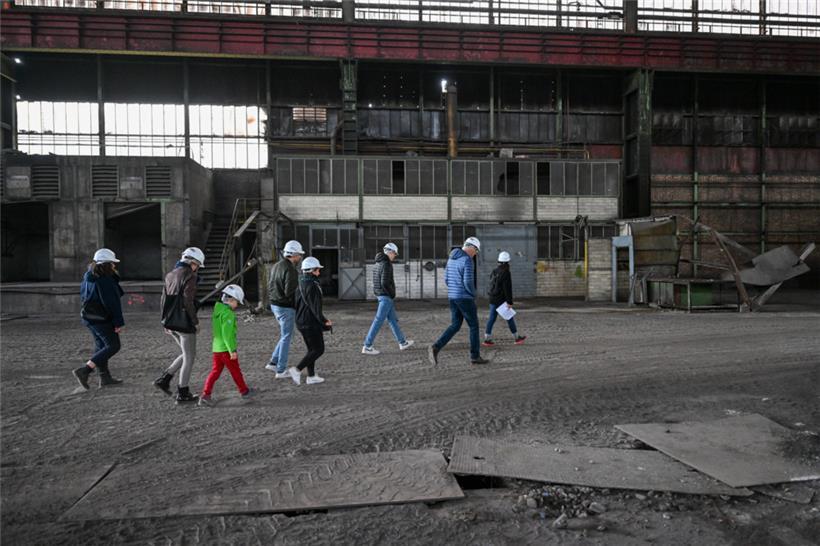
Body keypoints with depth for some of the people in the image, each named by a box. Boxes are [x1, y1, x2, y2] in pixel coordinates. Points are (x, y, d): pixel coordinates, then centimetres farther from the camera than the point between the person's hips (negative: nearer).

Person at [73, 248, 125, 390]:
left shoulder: (88, 277, 8)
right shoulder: (105, 280, -20)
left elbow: (83, 296, 20)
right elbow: (112, 303, -21)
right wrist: (119, 323, -18)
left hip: (88, 317, 10)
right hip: (102, 319, -10)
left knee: (101, 346, 15)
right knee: (113, 346, -2)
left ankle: (105, 378, 21)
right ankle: (83, 371, -7)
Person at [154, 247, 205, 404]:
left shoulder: (171, 274, 12)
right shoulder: (190, 276, -13)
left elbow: (164, 299, 13)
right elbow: (188, 301, -21)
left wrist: (166, 322, 18)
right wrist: (196, 322, -12)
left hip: (171, 324, 8)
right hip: (184, 323, -8)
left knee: (188, 355, 21)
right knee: (189, 358, 5)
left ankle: (164, 379, 13)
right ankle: (183, 393, 9)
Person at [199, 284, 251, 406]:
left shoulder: (217, 310, 10)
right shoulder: (228, 314, -19)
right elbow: (227, 334, -24)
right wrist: (232, 350, -23)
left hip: (216, 348, 8)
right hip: (226, 349, -8)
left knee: (215, 371, 9)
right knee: (236, 372, 8)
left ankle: (205, 395, 1)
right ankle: (244, 392, 23)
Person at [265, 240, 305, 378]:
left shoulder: (277, 266, 10)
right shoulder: (291, 270, -20)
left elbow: (269, 286, 14)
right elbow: (289, 292, -24)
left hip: (275, 304, 9)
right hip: (286, 308, -9)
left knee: (285, 336, 21)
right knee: (286, 338, 1)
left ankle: (273, 362, 22)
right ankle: (281, 370, 8)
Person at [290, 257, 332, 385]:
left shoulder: (301, 284, 11)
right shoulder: (312, 285, -18)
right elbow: (314, 306, -21)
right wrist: (324, 321, -18)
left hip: (301, 321, 10)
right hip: (311, 323, -10)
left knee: (312, 349, 16)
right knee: (319, 349, -2)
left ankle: (311, 376, 18)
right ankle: (297, 370, -7)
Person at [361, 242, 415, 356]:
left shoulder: (378, 263, 13)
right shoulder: (386, 264, -17)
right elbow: (385, 283, -25)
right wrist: (392, 294, -10)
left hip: (380, 295, 10)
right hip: (386, 296, -10)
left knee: (393, 319, 16)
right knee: (379, 321, -7)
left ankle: (402, 343, 26)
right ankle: (367, 346, -5)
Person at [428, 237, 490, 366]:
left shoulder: (452, 258, 13)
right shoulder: (467, 260, -16)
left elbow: (447, 279, 16)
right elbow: (468, 282, -22)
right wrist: (473, 294, -3)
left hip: (453, 297, 8)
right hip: (465, 298, -8)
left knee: (455, 326, 10)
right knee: (474, 326, 7)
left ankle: (435, 348, -6)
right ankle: (475, 356, 15)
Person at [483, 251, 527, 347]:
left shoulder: (494, 271, 8)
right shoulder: (506, 273, -15)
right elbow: (508, 288, -19)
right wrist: (510, 302, -17)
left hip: (493, 299, 7)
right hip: (502, 300, -7)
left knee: (492, 318, 6)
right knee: (510, 317, 6)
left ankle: (487, 339, 1)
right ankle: (516, 338, 17)